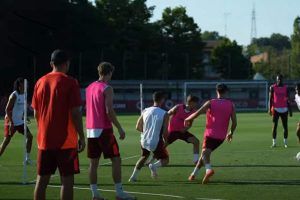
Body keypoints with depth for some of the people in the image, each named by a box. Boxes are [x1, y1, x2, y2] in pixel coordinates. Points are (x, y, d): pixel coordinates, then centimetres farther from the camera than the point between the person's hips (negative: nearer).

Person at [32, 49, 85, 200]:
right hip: (66, 141, -5)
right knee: (67, 179, -2)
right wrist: (81, 136, -5)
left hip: (44, 140, 5)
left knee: (42, 179, 9)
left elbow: (36, 113, 11)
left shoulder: (40, 82, 8)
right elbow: (75, 112, -12)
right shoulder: (70, 82, -8)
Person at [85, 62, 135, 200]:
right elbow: (109, 111, -18)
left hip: (91, 130, 7)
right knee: (116, 159, -2)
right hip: (104, 129, -7)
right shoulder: (107, 88, -11)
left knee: (94, 161, 8)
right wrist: (120, 129, -14)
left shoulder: (89, 88, 13)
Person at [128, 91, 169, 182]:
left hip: (144, 141, 5)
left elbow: (138, 127, 6)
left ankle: (133, 176, 26)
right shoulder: (164, 114, -12)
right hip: (156, 143, -5)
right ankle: (154, 166, -13)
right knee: (165, 160, 16)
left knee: (144, 157, 32)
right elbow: (165, 132, -14)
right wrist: (166, 143, 6)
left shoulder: (145, 111, 0)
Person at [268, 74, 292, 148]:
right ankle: (274, 142, 2)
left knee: (285, 126, 1)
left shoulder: (285, 88, 7)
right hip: (275, 109, -2)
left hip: (284, 109, 2)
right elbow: (270, 99, 1)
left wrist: (290, 110, 7)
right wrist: (270, 109, -7)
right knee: (274, 126, -2)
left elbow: (287, 100, 10)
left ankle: (285, 142, 9)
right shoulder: (272, 87, 1)